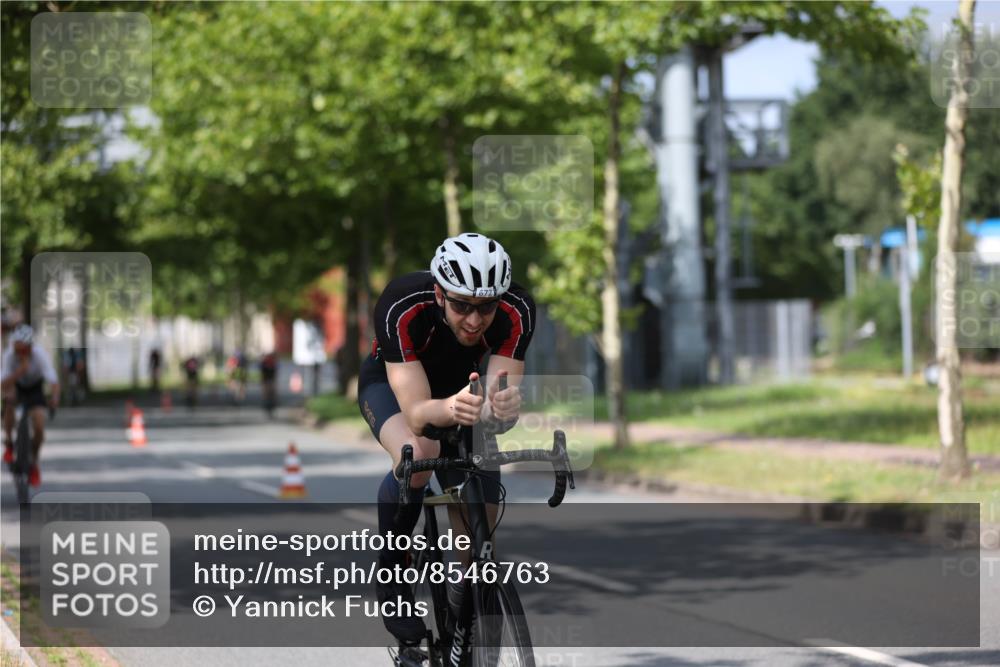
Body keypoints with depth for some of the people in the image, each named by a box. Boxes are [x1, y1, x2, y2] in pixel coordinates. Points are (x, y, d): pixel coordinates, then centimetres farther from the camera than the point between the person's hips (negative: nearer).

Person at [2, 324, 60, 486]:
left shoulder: (40, 355, -33)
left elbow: (53, 380, -40)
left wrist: (55, 398, -60)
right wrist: (20, 370, -55)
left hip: (34, 388, 0)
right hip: (16, 385, 0)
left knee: (39, 429, -14)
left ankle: (33, 462, 16)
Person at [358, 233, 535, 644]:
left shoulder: (516, 312, -33)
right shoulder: (402, 308, -40)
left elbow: (499, 412, -37)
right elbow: (416, 412, -44)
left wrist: (499, 409, -60)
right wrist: (449, 409, -66)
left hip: (460, 387, 3)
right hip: (391, 383, -3)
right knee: (417, 456, -37)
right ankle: (391, 574, -13)